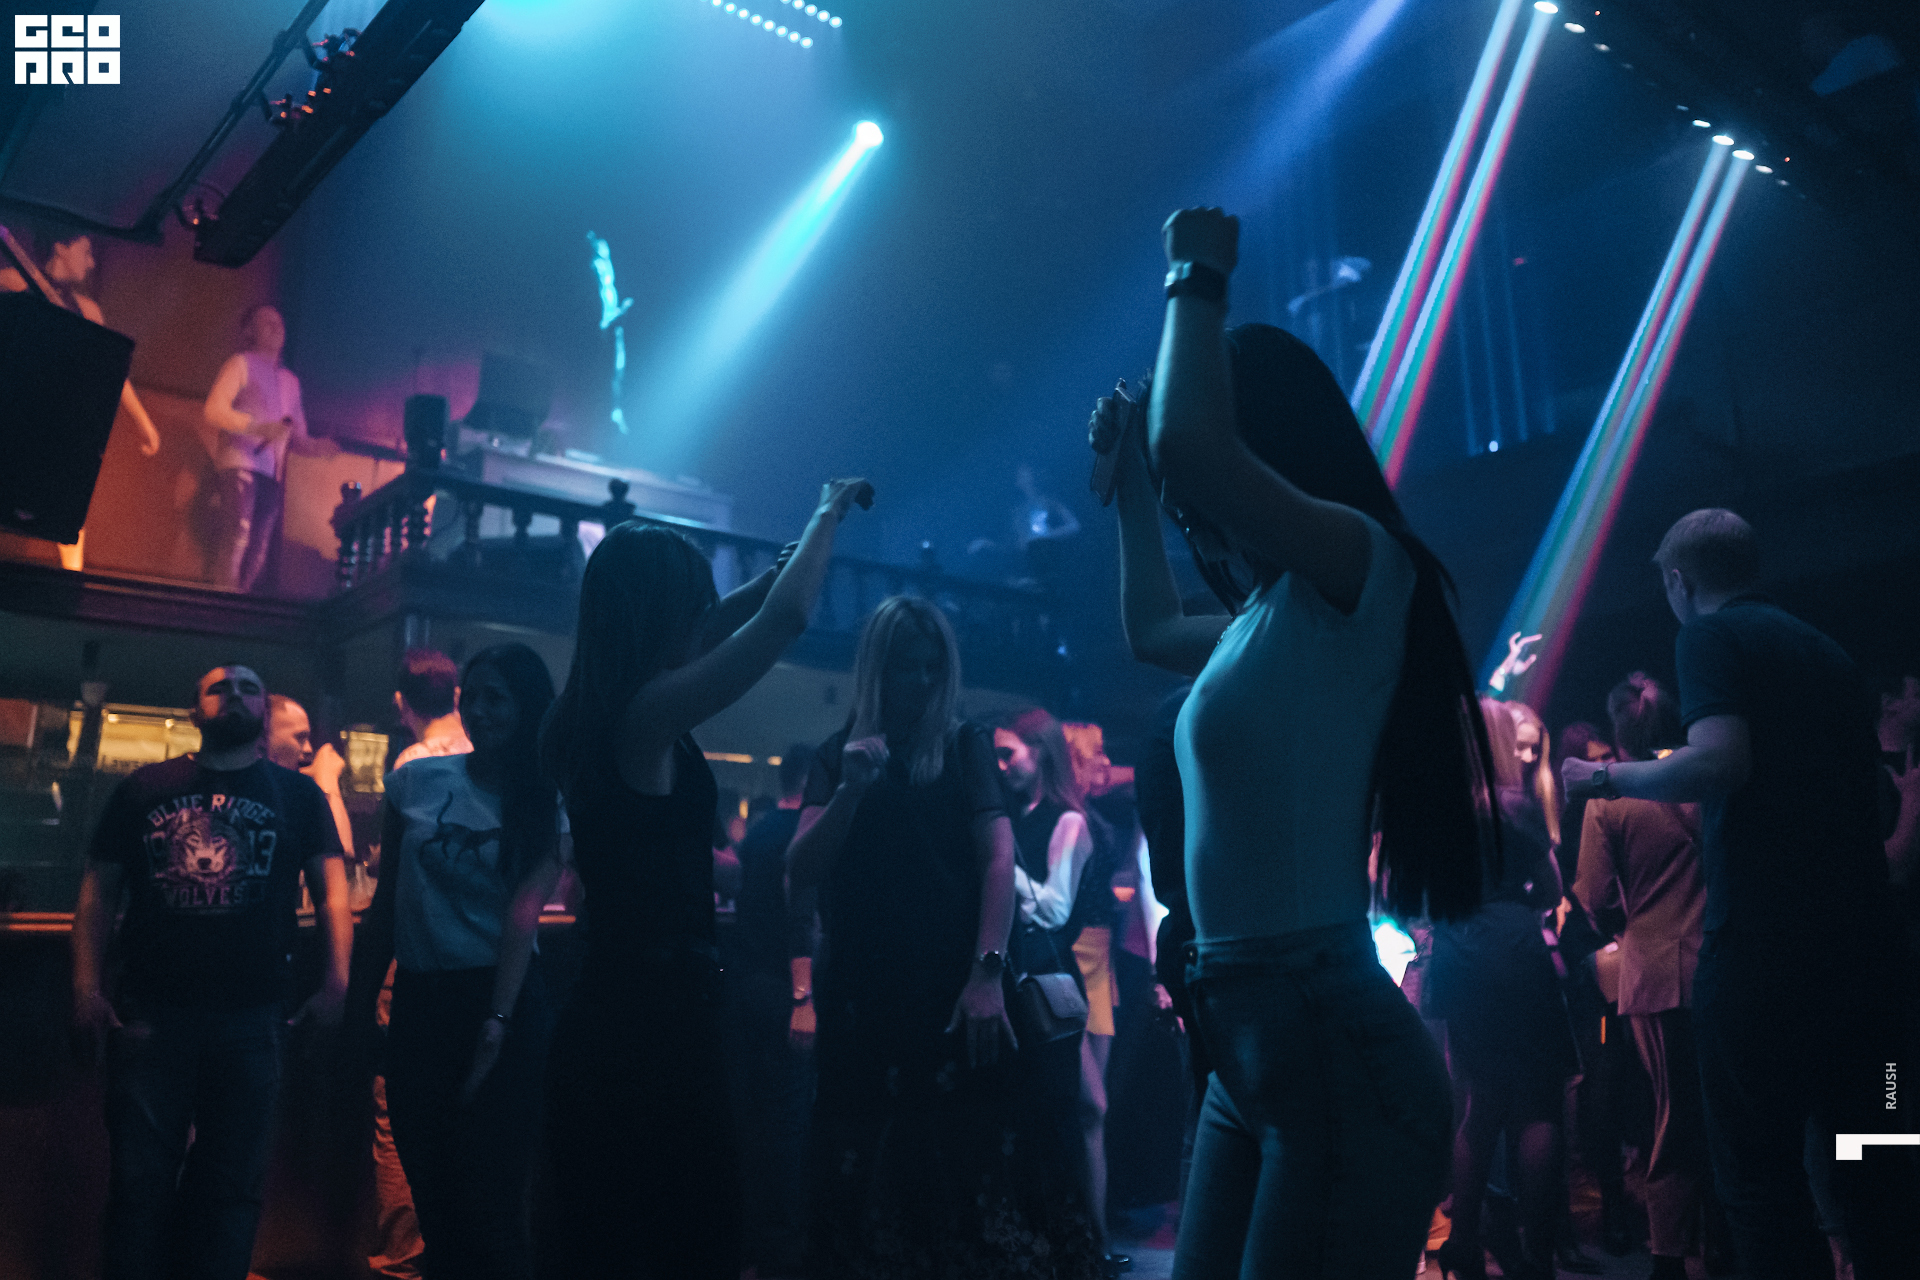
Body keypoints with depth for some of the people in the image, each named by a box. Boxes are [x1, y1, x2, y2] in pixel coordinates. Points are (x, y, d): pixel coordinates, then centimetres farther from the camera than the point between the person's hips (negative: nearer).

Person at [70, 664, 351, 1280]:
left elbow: (332, 887, -1)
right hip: (150, 1014, 0)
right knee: (140, 1179, 6)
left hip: (253, 1020, 0)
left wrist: (336, 980, -13)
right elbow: (99, 888, 7)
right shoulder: (144, 788, 8)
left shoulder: (298, 795, 6)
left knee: (234, 1183, 10)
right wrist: (87, 985, -3)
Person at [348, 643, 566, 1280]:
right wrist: (360, 1005, 12)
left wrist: (498, 1021, -20)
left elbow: (524, 912, -12)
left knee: (487, 1206, -1)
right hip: (418, 1000, 3)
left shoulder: (549, 805, 0)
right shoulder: (416, 781, 5)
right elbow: (387, 898, 11)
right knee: (432, 1199, 12)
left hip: (502, 1000, -3)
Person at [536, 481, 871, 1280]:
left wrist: (791, 556, 23)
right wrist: (829, 512, 0)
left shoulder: (592, 713, 7)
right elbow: (785, 618, -16)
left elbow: (712, 630, 21)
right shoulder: (647, 714, -17)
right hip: (659, 1011, -9)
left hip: (605, 1012, 9)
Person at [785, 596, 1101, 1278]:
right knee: (870, 1180, 6)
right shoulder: (837, 755, 10)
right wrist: (851, 789, -13)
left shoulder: (964, 745, 4)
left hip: (958, 992, -2)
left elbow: (999, 857, -7)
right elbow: (799, 875, 2)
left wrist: (989, 972, -19)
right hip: (864, 1002, 2)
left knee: (977, 1164, -3)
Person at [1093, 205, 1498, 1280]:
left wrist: (1198, 283, -9)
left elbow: (1192, 448, -27)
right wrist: (1130, 480, 31)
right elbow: (1152, 629, 35)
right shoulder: (1271, 620, 15)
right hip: (1251, 1047, 9)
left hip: (1331, 1048, -9)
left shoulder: (1364, 568, -10)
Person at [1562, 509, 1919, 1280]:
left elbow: (1720, 761, -19)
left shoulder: (1710, 636, -3)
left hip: (1766, 947, -8)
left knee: (1759, 1173, 0)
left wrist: (1609, 777, -5)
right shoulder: (1827, 652, 19)